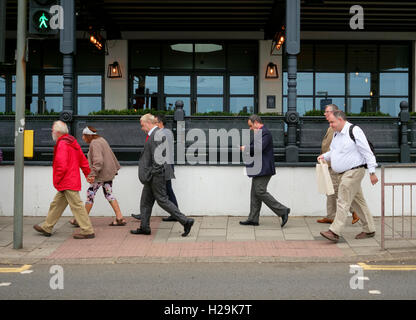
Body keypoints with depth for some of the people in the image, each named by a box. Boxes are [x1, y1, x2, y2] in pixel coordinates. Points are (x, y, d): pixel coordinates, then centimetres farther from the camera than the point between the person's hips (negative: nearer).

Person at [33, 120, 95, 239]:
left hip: (67, 182, -10)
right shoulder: (72, 142, 15)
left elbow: (61, 165, -22)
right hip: (72, 181, 10)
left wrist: (56, 181, -11)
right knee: (57, 204, 17)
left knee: (77, 206, -6)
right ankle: (47, 228, 28)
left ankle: (88, 231, -3)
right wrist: (88, 175, 21)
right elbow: (83, 161, 17)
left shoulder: (62, 144, -15)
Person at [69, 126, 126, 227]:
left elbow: (98, 160, -26)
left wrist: (93, 174, -29)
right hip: (109, 173, 10)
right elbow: (111, 155, 21)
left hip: (101, 174, -10)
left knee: (90, 193, -1)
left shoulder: (94, 144, -15)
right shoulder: (101, 140, 15)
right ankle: (120, 218, 7)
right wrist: (115, 167, 27)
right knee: (108, 194, 11)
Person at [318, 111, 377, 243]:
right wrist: (325, 156, 6)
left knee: (343, 201, -12)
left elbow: (367, 152, -14)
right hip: (342, 173, 9)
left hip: (353, 172, -9)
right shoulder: (337, 134, 13)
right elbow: (333, 151, 27)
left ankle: (334, 232, -13)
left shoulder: (354, 131, -13)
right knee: (358, 201, 14)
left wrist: (372, 172, -17)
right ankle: (369, 229, 22)